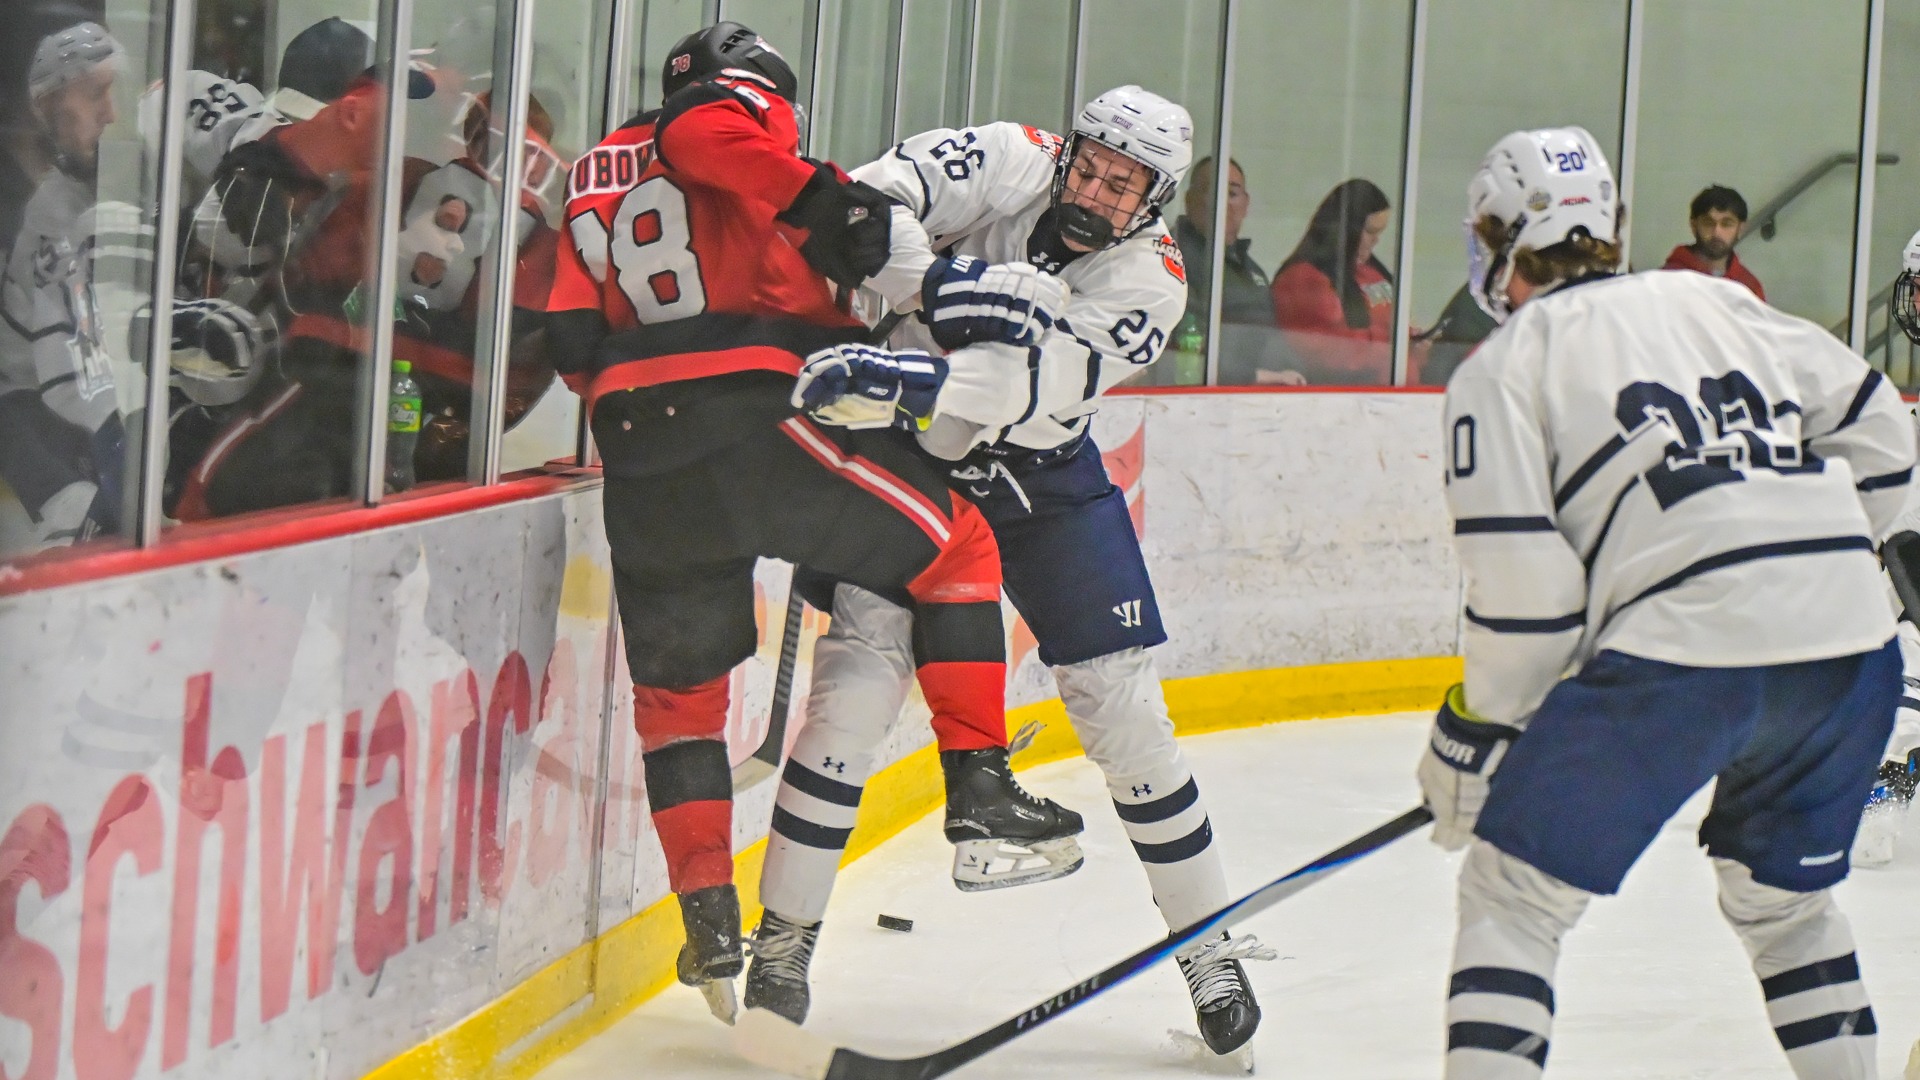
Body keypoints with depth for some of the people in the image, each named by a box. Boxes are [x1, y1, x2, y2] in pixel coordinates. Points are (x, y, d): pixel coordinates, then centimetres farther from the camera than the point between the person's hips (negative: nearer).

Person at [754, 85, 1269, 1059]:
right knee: (860, 679, -14)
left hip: (1041, 479, 1)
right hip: (912, 461, -1)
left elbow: (1046, 382, -31)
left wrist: (905, 380, -44)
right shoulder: (1008, 163, -13)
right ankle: (784, 933, -3)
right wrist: (939, 283, -38)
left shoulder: (1148, 278, -16)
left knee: (1123, 707, -2)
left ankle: (1210, 947, 11)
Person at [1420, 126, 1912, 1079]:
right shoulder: (1719, 303, 20)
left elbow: (1525, 590, -3)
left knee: (1513, 892, 6)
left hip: (1681, 653, -6)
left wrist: (1472, 735, 9)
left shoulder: (1502, 369, 6)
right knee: (1783, 892, 27)